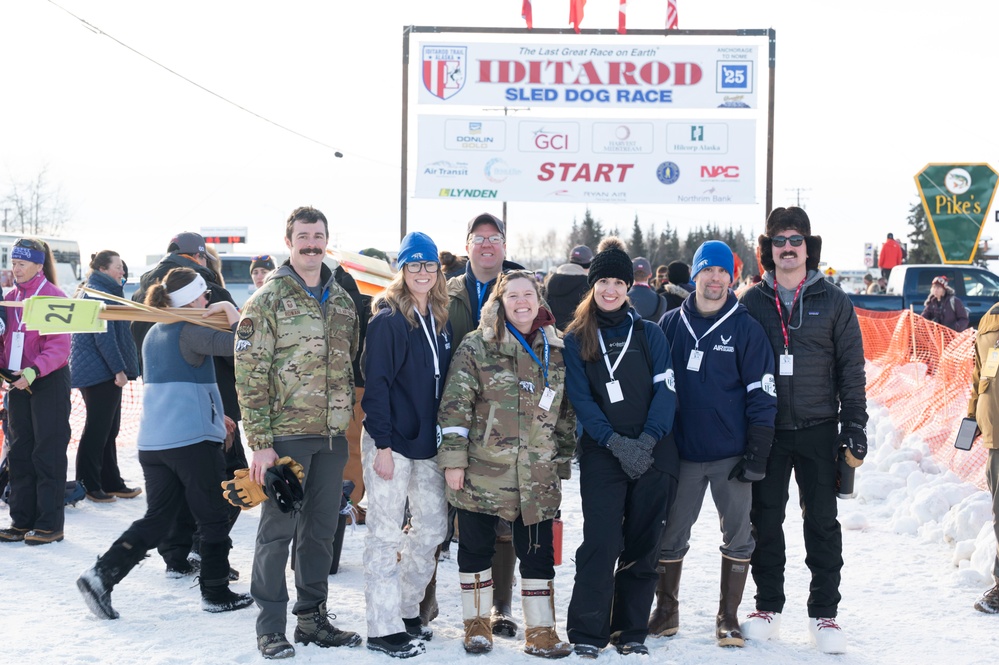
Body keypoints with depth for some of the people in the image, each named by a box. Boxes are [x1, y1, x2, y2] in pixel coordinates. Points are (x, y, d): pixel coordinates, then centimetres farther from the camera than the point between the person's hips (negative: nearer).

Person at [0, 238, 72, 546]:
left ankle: (50, 523, 3)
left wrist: (34, 370, -28)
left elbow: (60, 347, -16)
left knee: (48, 453, -3)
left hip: (50, 382, -7)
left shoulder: (53, 296, -10)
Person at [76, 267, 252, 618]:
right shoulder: (190, 331, -10)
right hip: (192, 440, -8)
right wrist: (231, 310, -6)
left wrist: (215, 416, 31)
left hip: (152, 441, 8)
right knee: (214, 519, 7)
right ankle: (216, 593, 15)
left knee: (156, 519, 11)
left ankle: (101, 575, -2)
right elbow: (235, 344, -23)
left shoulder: (153, 333, 17)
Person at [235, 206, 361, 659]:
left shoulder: (341, 299, 12)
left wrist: (348, 422, 13)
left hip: (332, 435, 6)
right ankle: (271, 626, 10)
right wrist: (260, 441, -15)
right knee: (278, 529, 0)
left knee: (322, 529, 12)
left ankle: (312, 617, 24)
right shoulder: (269, 298, -6)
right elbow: (250, 374, -10)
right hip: (287, 434, -6)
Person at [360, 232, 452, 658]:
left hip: (428, 443, 7)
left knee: (433, 527, 11)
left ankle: (406, 608, 27)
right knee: (385, 534, -1)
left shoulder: (440, 321, 11)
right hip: (392, 442, -7)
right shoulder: (388, 319, -10)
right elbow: (376, 383, -14)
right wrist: (382, 444, -18)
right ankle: (383, 628, 5)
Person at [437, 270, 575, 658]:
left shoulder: (556, 350, 9)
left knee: (538, 553, 4)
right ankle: (477, 623, 21)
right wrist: (453, 459, -11)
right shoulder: (477, 346, -2)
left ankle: (540, 631, 13)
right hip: (483, 470, -2)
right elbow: (455, 406, -6)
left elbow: (566, 412, 15)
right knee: (476, 547, 7)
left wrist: (564, 461, 13)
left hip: (537, 476, 3)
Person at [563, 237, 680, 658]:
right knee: (601, 542, -10)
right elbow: (580, 399, -2)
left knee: (642, 545, 5)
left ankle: (632, 631, 15)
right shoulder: (576, 340, 6)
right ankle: (586, 633, -2)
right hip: (601, 454, -1)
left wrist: (647, 440, -14)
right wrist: (617, 442, -14)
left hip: (653, 452, 1)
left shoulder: (650, 334, 8)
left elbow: (665, 390, 0)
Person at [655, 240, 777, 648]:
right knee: (670, 535, 8)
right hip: (681, 453, 2)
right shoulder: (670, 325, 5)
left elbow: (762, 395, -4)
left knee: (738, 536, 4)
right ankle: (666, 610, 24)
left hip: (732, 456, -2)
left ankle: (728, 617, 16)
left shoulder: (746, 329, -3)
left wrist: (757, 455, -9)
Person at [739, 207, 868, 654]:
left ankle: (824, 613, 13)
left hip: (818, 428, -1)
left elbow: (851, 367, 3)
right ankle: (768, 607, 20)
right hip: (766, 429, 1)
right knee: (765, 520, 7)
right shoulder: (751, 302, 4)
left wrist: (855, 424, -3)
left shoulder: (833, 302, 2)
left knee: (822, 521, 4)